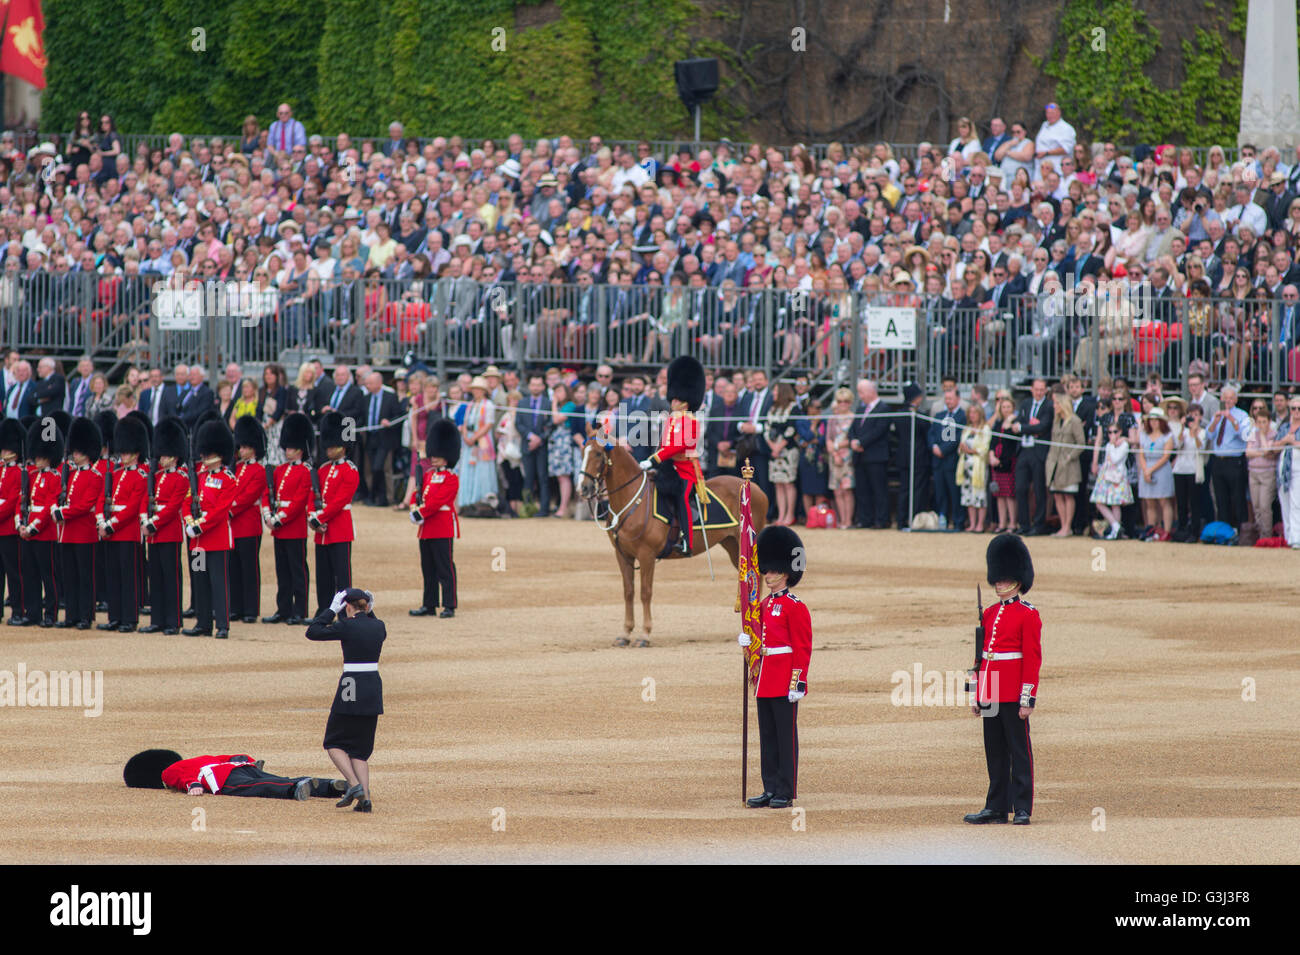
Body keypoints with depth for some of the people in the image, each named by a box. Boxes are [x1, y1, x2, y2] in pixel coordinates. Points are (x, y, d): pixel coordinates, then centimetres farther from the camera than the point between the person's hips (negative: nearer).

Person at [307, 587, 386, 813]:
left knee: (334, 743, 9)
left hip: (352, 688, -6)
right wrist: (370, 611, 21)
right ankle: (365, 797, -1)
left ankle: (354, 784, -12)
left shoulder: (347, 627, -12)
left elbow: (312, 632, -4)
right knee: (360, 747, 13)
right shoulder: (378, 627, 5)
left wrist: (332, 609, 0)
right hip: (374, 688, 6)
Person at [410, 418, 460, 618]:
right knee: (428, 568, 11)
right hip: (427, 529, 8)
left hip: (443, 529, -8)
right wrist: (414, 507, -7)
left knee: (445, 568, -6)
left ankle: (449, 606, -5)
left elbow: (437, 501, -16)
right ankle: (429, 604, 18)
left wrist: (420, 513, -17)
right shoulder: (428, 475, 16)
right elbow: (418, 493, 13)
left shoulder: (451, 478, -8)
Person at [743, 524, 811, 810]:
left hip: (784, 684, -8)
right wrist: (747, 641, 2)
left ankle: (786, 793, 1)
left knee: (786, 736, -3)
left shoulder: (795, 608, -9)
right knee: (767, 737, 9)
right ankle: (770, 789, 14)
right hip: (765, 684, 8)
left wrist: (797, 683, -17)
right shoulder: (765, 605, 14)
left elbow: (803, 649, -12)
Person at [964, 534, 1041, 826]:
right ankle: (996, 807, 14)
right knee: (995, 752, 9)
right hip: (990, 692, 7)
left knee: (1019, 749, -2)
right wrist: (976, 696, 14)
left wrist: (1028, 700, -15)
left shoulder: (1028, 615, -6)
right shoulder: (990, 614, 14)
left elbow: (1032, 659, -10)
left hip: (1014, 695, -7)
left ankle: (1023, 809, 1)